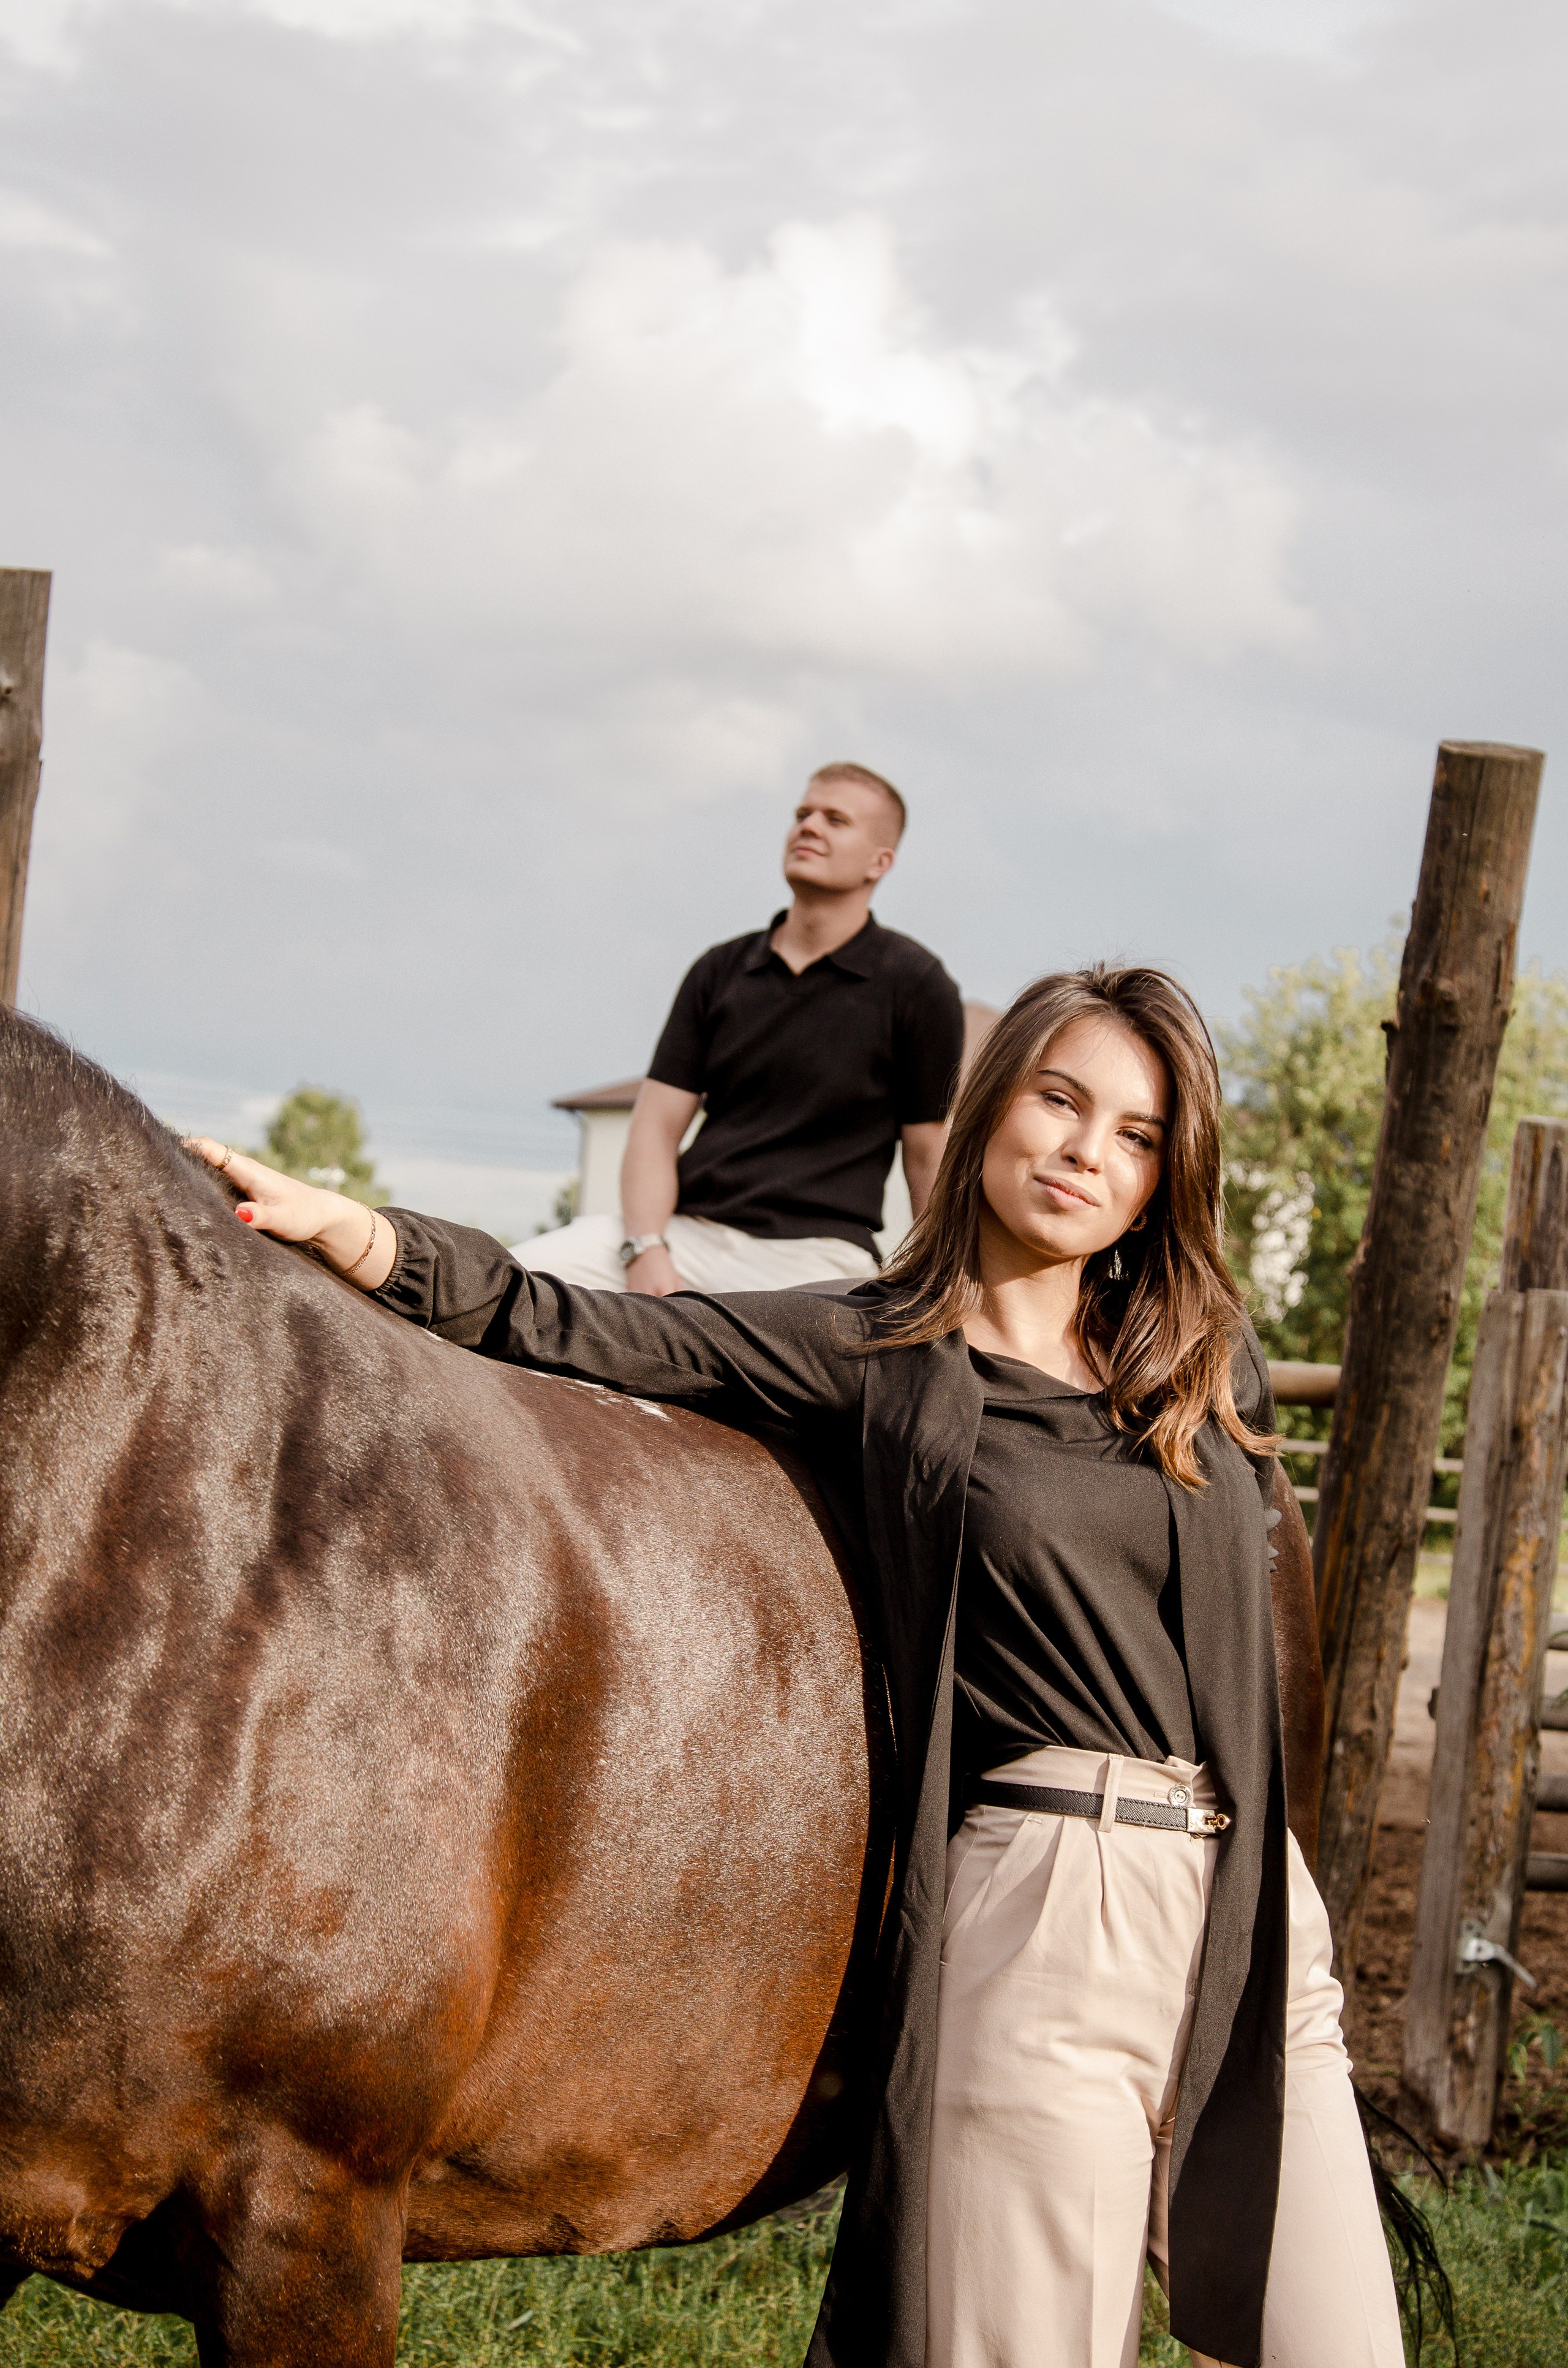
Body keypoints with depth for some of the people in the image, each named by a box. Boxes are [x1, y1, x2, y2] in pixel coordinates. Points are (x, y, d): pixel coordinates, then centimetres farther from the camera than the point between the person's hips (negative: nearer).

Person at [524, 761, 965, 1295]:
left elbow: (930, 1158, 5)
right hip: (686, 1234, 4)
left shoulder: (916, 984, 5)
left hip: (816, 1253, -3)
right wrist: (645, 1251, -8)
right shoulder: (720, 971, 16)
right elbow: (657, 1126, 10)